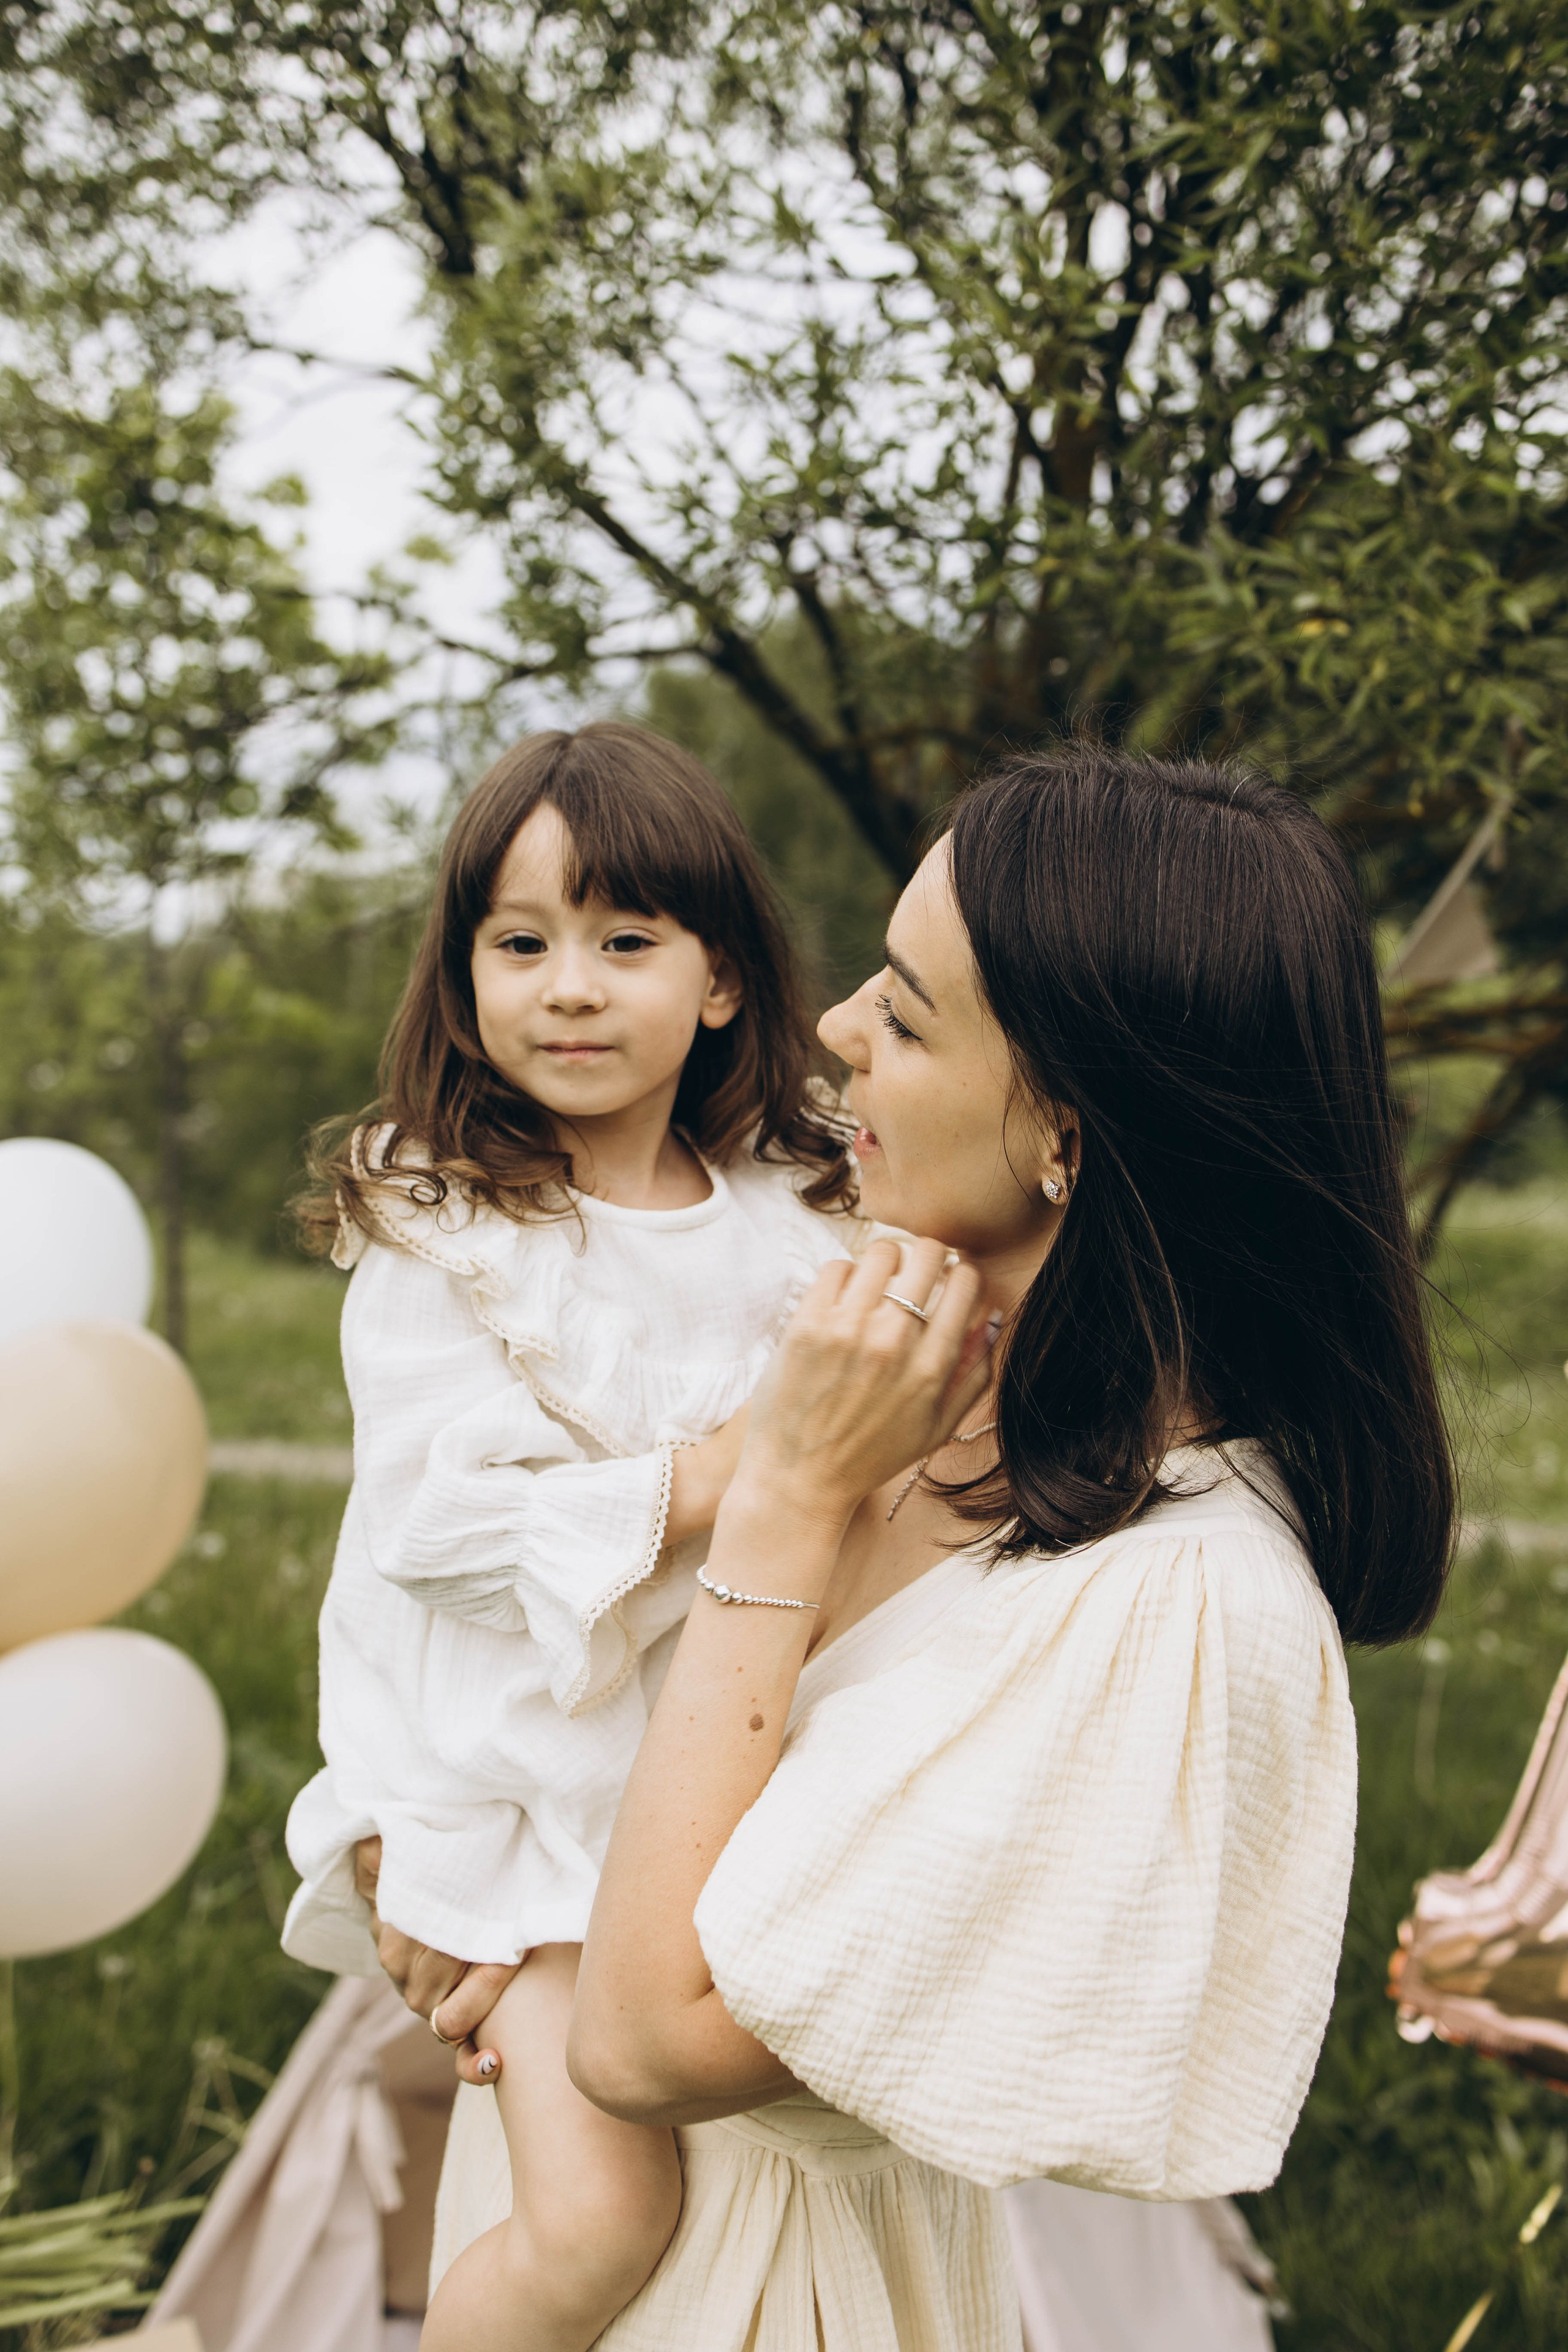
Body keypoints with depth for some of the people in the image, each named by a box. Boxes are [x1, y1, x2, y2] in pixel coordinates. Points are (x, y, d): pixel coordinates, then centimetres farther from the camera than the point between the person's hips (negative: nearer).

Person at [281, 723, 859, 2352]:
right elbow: (442, 1518, -18)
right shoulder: (437, 1235, -8)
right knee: (599, 2220, -13)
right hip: (523, 1770, -4)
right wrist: (707, 1484, -21)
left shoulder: (798, 1226, 3)